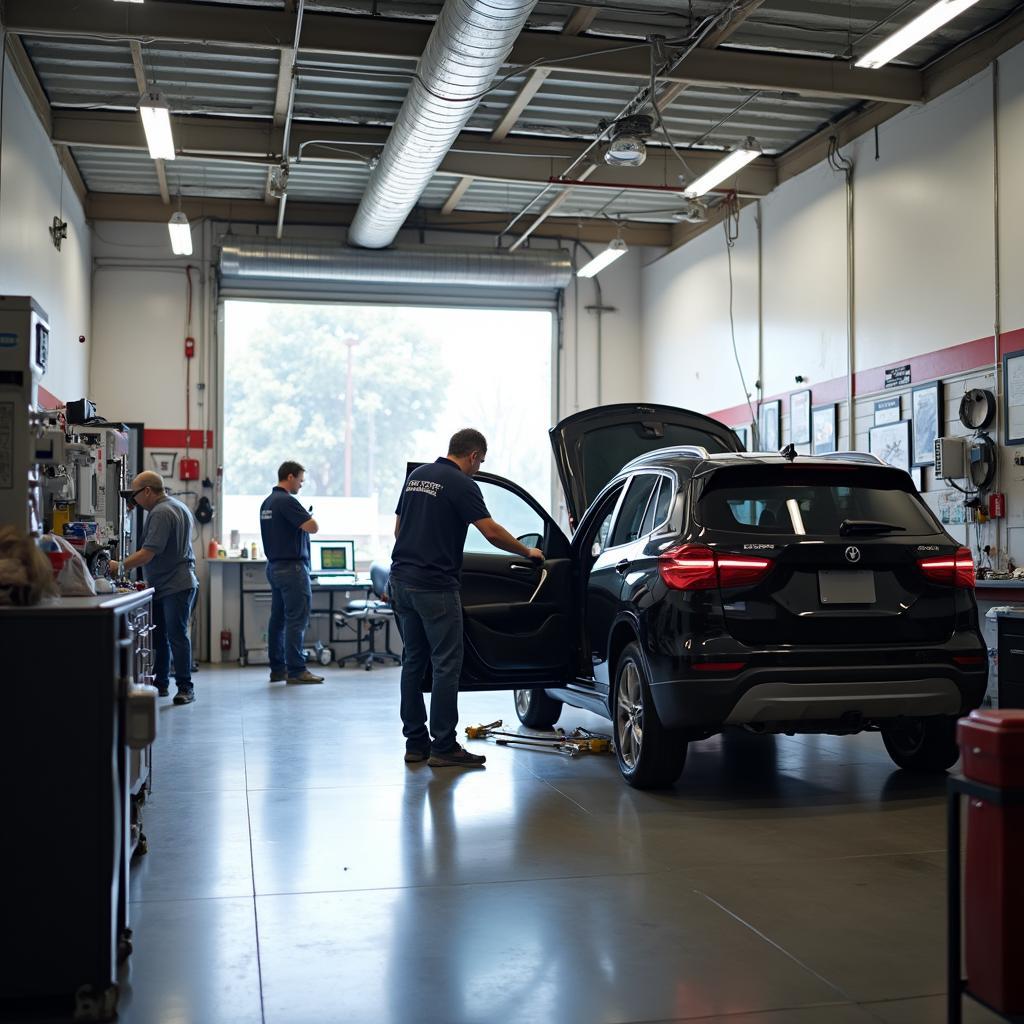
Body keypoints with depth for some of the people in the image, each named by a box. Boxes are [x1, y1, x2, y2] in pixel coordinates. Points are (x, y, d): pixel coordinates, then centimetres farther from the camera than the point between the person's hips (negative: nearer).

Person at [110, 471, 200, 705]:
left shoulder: (161, 513, -17)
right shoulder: (178, 505, 16)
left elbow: (148, 553, -22)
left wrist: (120, 567, -13)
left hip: (176, 586, -11)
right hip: (162, 586, 11)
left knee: (177, 635, -8)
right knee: (158, 636, 13)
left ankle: (185, 688, -4)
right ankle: (160, 684, 19)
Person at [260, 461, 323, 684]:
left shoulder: (267, 503, 14)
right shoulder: (287, 501, -16)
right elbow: (312, 527, -21)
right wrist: (310, 517, 0)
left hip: (274, 565, 10)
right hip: (292, 567, -10)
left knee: (278, 619, 10)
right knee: (296, 620, -7)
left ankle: (277, 669, 13)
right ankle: (296, 671, -6)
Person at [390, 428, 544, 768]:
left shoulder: (417, 476, 15)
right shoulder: (461, 484, -9)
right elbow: (492, 532, -14)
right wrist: (527, 552, 1)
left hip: (402, 580, 8)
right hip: (435, 586, -8)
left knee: (414, 661, 11)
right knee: (446, 664, -3)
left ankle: (415, 743, 14)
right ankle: (443, 747, -1)